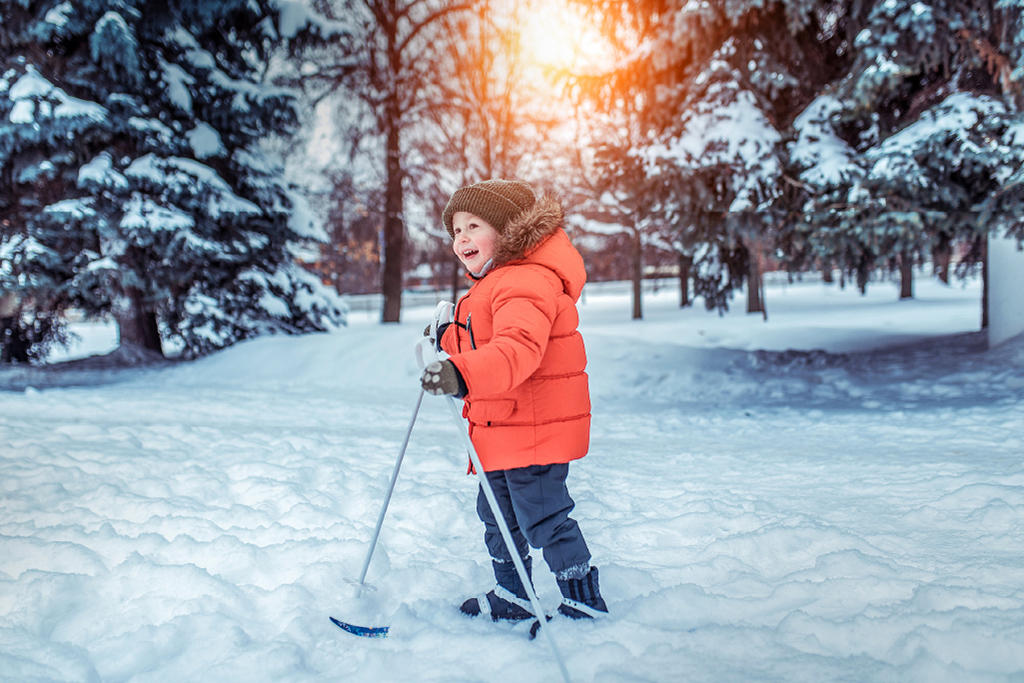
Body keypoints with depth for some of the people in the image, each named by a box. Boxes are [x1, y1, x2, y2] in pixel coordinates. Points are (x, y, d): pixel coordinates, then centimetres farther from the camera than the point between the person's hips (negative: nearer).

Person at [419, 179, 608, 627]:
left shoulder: (525, 282, -21)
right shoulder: (491, 283, 15)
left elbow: (518, 349, -38)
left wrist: (462, 373, -52)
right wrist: (450, 341, 11)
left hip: (534, 426, -11)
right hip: (502, 428, 11)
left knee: (543, 518, -2)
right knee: (497, 514, 20)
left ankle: (585, 603, 14)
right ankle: (511, 597, 36)